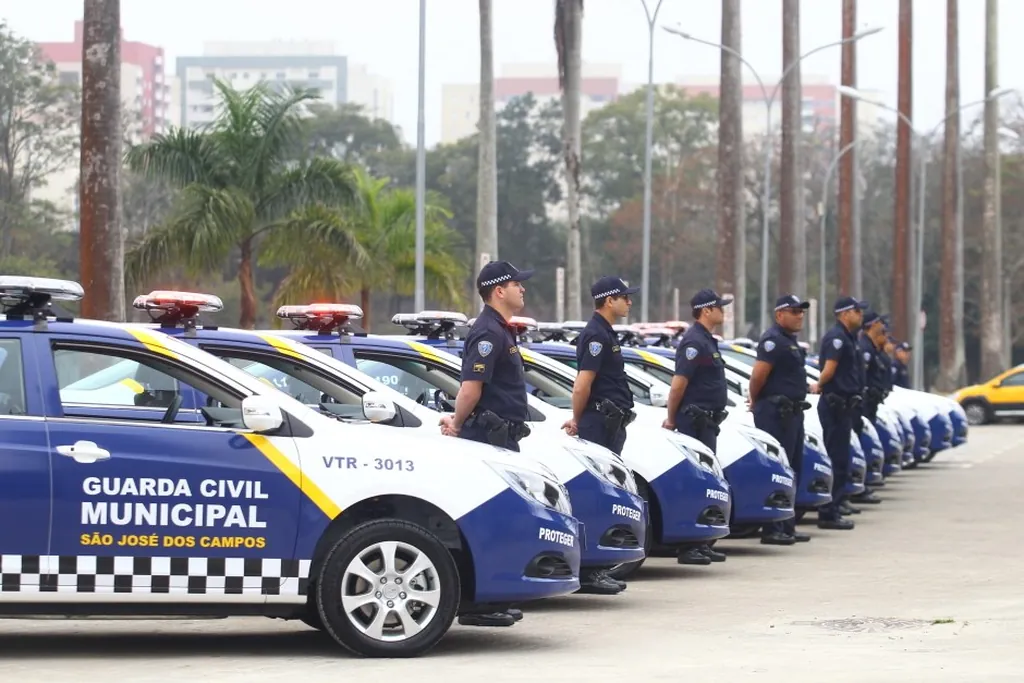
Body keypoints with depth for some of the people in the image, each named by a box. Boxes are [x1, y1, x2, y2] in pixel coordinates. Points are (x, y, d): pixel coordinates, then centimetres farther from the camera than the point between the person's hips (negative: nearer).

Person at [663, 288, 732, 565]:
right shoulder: (694, 342, -15)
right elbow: (678, 384, -18)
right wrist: (671, 420, -10)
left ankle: (701, 545, 16)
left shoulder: (706, 341, 18)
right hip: (696, 422, -10)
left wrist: (673, 419, 19)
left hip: (706, 422, 10)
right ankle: (688, 547, -8)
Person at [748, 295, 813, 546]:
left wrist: (756, 402, 16)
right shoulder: (773, 340, -13)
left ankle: (787, 527, 20)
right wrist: (756, 401, -5)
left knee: (793, 470, 13)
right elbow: (759, 374, -20)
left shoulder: (789, 340, 19)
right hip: (776, 413, -10)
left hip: (792, 411, 10)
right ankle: (772, 530, -7)